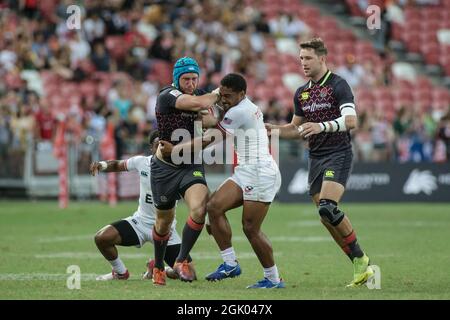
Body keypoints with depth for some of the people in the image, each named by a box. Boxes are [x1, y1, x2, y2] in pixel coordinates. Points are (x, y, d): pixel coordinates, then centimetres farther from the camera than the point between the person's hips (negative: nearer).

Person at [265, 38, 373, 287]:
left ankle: (360, 259, -9)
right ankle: (360, 267, 10)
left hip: (338, 154, -8)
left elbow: (351, 120, -20)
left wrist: (322, 126, -33)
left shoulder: (338, 86, -8)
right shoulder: (301, 93, 14)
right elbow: (297, 129, 23)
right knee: (327, 218, 1)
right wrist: (273, 130, 7)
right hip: (315, 157, 8)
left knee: (327, 207, -24)